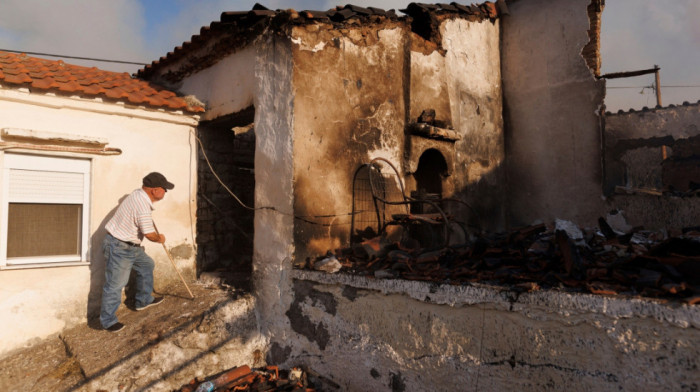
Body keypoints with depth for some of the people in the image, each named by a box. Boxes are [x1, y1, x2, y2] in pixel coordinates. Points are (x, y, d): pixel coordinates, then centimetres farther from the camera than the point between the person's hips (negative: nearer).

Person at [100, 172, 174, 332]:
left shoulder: (139, 194, 3)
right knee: (115, 284, -2)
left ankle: (144, 300, 36)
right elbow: (149, 234, -25)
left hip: (130, 246, 11)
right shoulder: (142, 205, -28)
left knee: (147, 265, 22)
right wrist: (160, 238, -5)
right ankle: (107, 320, 11)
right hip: (119, 248, -10)